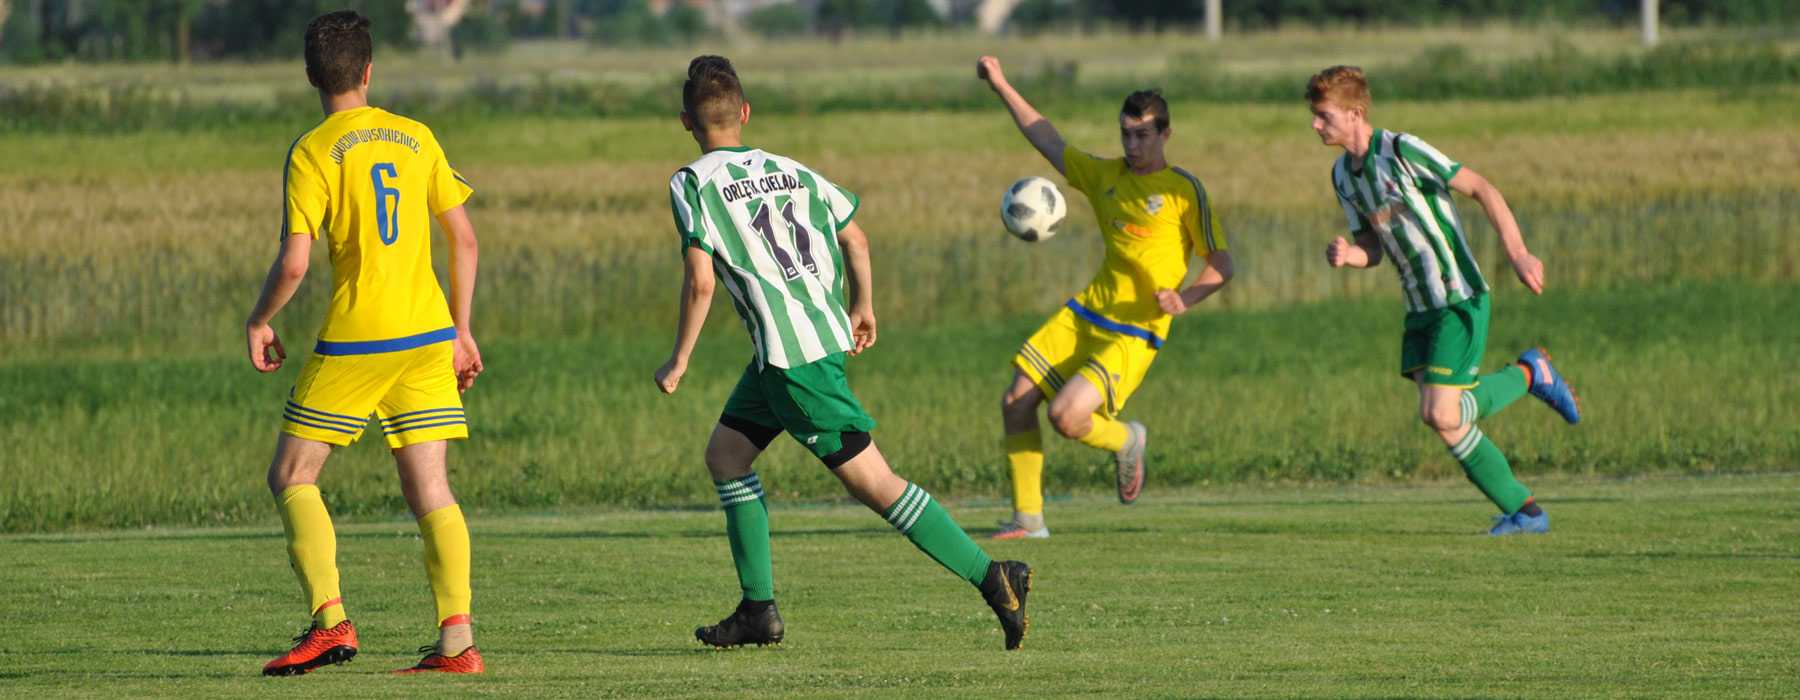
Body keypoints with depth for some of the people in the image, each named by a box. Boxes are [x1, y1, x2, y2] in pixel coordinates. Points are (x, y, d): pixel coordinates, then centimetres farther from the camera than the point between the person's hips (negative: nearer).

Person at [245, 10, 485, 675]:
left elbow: (293, 263, -12)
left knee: (292, 477, 6)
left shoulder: (312, 151, -7)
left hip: (354, 341, -5)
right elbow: (464, 239, 10)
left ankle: (330, 622, -8)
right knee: (429, 487, 5)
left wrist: (259, 322, 6)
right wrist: (460, 331, 18)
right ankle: (457, 638, -7)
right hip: (428, 334, 5)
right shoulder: (416, 138, 8)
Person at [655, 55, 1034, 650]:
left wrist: (678, 362, -4)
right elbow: (854, 236, 18)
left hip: (793, 356, -8)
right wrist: (861, 306, 33)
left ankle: (992, 578, -13)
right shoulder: (790, 170, 13)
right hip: (826, 333, 8)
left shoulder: (692, 185, -7)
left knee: (872, 483, -8)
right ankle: (758, 609, 15)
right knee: (725, 452, 18)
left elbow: (700, 282, -15)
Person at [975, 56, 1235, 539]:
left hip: (1135, 332, -6)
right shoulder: (1106, 176, 12)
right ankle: (1028, 518, 9)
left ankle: (1126, 442, 12)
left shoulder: (1184, 191, -5)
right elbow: (1049, 143, 23)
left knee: (1066, 417, -21)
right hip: (1084, 314, 6)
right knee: (1016, 403, -2)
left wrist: (1183, 299, -22)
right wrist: (1001, 87, 20)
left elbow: (1222, 266, -4)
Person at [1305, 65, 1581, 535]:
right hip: (1420, 308, 8)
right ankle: (1524, 511, 12)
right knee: (1444, 419, 2)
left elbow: (1480, 188, -15)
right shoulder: (1343, 175, 9)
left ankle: (1528, 374, 9)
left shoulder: (1401, 151, -16)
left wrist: (1516, 252, -21)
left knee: (1441, 415, -15)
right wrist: (1348, 254, -8)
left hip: (1460, 299, -8)